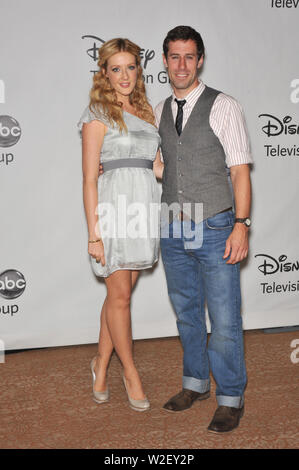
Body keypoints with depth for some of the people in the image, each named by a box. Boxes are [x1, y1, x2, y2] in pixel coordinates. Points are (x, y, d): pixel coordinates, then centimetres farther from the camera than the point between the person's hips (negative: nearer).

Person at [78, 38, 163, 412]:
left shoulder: (145, 111, 16)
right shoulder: (98, 114, -4)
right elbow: (89, 178, -9)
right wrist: (94, 233, -13)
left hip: (144, 207, 6)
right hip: (115, 206, -6)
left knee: (121, 293, 10)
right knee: (120, 295, 0)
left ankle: (101, 364, 25)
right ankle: (130, 371, 17)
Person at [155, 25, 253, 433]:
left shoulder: (224, 107, -5)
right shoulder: (158, 112, 10)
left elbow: (240, 170, -7)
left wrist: (241, 225, -15)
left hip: (214, 230, -5)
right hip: (172, 231, 5)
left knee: (224, 319, 0)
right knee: (186, 312, 16)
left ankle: (231, 399, 16)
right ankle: (195, 384, 34)